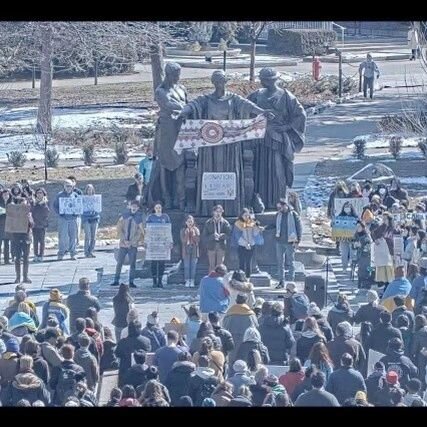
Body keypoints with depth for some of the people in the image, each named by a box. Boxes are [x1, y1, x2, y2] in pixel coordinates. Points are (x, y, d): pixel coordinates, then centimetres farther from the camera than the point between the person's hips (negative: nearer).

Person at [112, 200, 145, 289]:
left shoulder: (139, 218, 3)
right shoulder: (124, 216, 4)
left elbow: (141, 232, 2)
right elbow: (119, 229, 1)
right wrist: (124, 240, -8)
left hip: (133, 245, 0)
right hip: (123, 244, 0)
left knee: (133, 264, 0)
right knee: (119, 263, 1)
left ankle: (131, 282, 5)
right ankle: (116, 280, 7)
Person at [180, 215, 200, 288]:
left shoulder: (196, 230, 5)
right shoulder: (183, 230, 4)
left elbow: (198, 240, -2)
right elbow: (183, 240, -5)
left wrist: (193, 234, -14)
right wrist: (186, 234, -16)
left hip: (194, 250, 1)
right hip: (186, 250, -1)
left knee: (193, 266, -2)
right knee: (186, 266, -4)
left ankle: (192, 281, 2)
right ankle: (187, 281, -1)